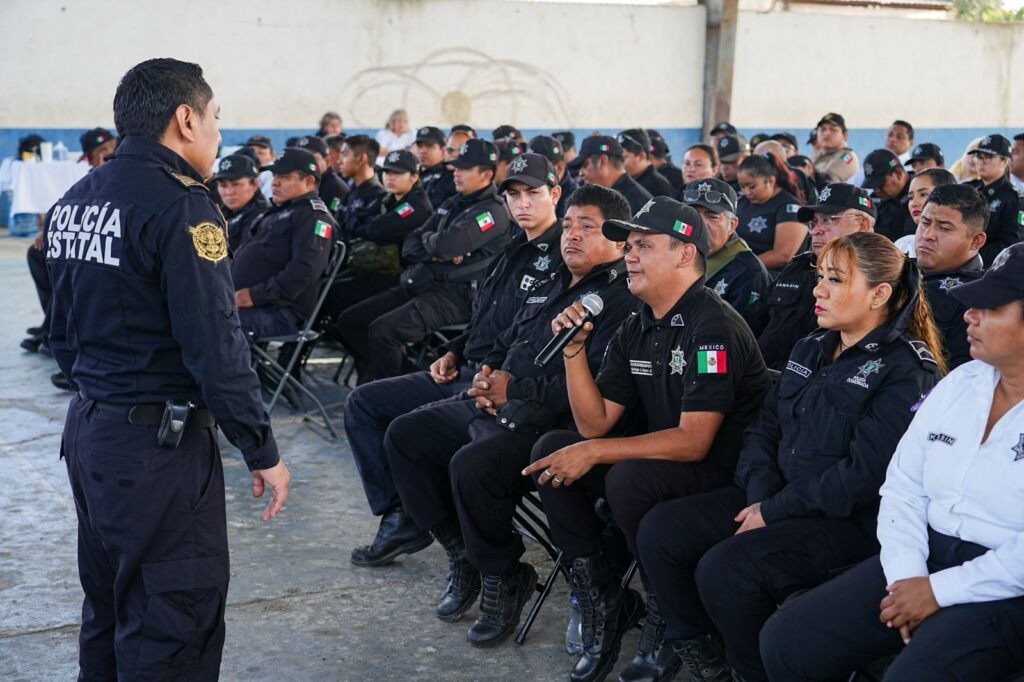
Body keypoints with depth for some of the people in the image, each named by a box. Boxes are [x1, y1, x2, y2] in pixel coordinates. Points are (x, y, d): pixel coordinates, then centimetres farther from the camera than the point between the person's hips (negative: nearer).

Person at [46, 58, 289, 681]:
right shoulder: (180, 205, -16)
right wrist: (263, 451, -12)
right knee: (178, 618, 0)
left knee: (109, 609, 20)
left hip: (86, 429, 9)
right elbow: (216, 348, -20)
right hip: (158, 442, -9)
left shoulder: (76, 200, 10)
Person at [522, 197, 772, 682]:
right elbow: (594, 424, 4)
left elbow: (693, 441, -25)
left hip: (726, 472, -8)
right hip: (660, 460, 8)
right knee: (551, 450, -6)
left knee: (629, 478, -33)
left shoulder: (713, 327, -18)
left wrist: (594, 454, -25)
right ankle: (603, 601, 1)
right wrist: (574, 348, -8)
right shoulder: (636, 330, 7)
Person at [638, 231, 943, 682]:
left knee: (724, 569, -27)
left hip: (852, 520, -8)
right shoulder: (811, 350, 14)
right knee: (661, 530, -6)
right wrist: (760, 494, -7)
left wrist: (775, 511, -18)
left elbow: (865, 473, -21)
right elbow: (765, 428, 12)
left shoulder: (907, 371, -12)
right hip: (778, 497, 8)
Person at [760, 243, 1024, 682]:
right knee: (787, 639, -5)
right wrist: (906, 575, -5)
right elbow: (904, 485, 9)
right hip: (927, 555, 7)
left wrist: (940, 591, -17)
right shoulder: (959, 383, 11)